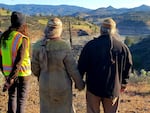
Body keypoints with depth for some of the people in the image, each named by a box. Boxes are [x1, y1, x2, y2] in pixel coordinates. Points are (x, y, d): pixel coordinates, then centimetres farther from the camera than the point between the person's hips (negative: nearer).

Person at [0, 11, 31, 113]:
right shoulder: (22, 39, -19)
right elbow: (19, 60, -24)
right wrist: (11, 79, -21)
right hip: (22, 74, -6)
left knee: (12, 97, 22)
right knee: (21, 100, 6)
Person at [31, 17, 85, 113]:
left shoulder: (38, 46, -12)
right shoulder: (64, 46, -21)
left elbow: (35, 68, -2)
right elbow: (72, 68, -14)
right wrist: (80, 83, 1)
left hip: (45, 85, 3)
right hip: (62, 85, -2)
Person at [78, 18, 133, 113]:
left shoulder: (90, 45, -9)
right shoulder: (122, 47, -5)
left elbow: (82, 65, -3)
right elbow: (127, 68, 4)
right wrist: (123, 83, 19)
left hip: (93, 87, -1)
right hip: (113, 89, 1)